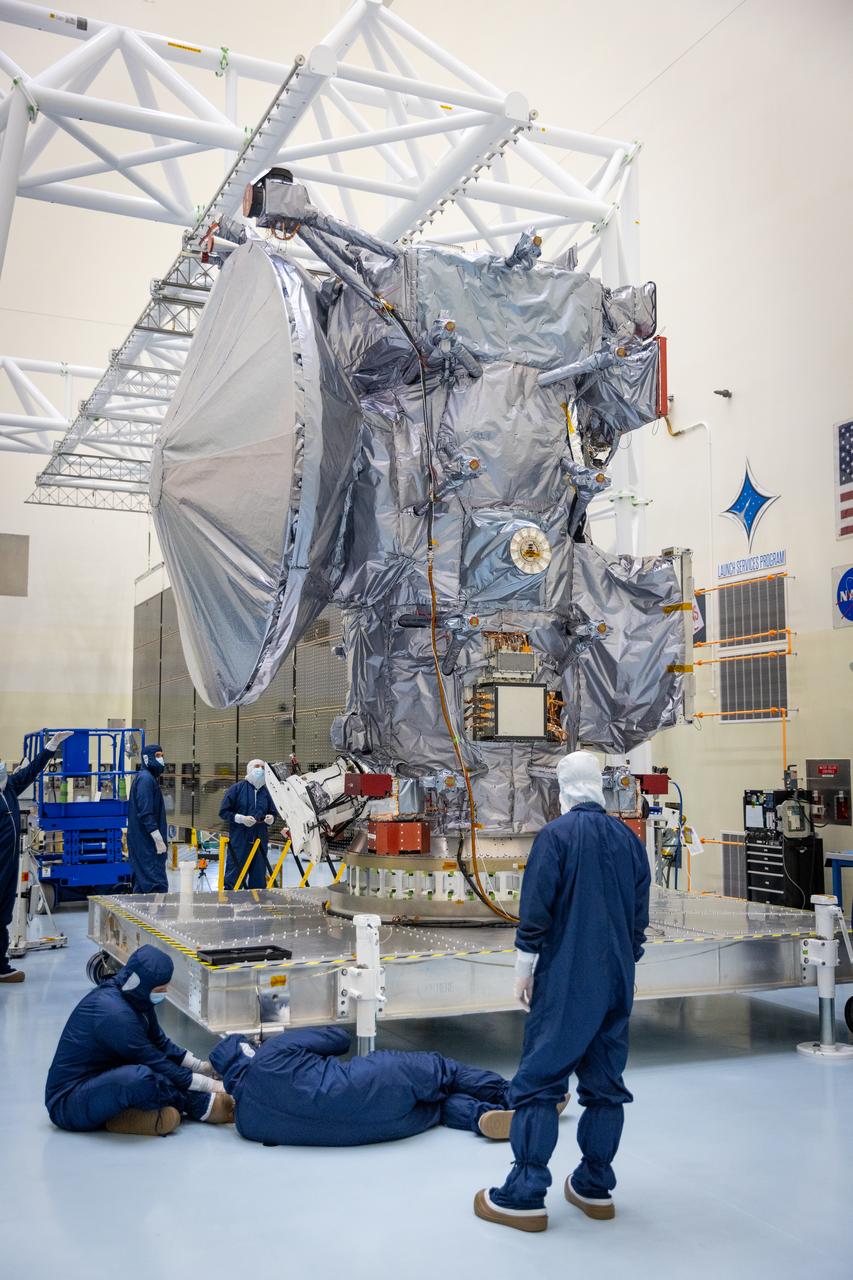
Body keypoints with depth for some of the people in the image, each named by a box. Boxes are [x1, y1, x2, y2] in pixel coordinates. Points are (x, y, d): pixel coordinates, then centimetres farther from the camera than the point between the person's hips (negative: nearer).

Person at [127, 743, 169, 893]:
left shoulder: (151, 778, 17)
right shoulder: (145, 779, -14)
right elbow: (145, 812, -20)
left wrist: (159, 837, 20)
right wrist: (157, 837, -21)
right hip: (146, 841, -11)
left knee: (141, 882, 12)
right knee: (157, 882, -13)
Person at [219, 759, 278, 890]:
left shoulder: (266, 792, 12)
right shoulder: (237, 789, 0)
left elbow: (274, 813, 20)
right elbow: (224, 812, -1)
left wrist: (271, 818, -3)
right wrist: (241, 818, -14)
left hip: (260, 841, 4)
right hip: (239, 840, -4)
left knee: (259, 879, 8)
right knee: (234, 875, -3)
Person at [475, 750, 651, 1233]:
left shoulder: (556, 835, -10)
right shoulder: (629, 839, 7)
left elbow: (535, 911, -12)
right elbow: (640, 916, 13)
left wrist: (525, 967, -2)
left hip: (565, 982, -6)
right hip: (617, 984, 6)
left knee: (539, 1082, 0)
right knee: (605, 1083, 13)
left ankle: (525, 1196, 1)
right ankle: (595, 1188, 20)